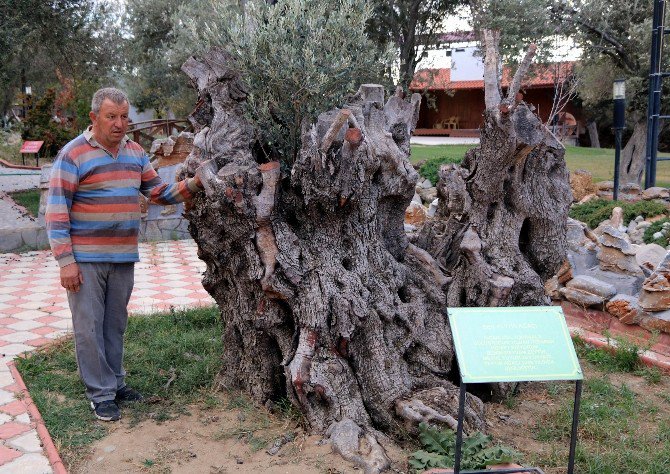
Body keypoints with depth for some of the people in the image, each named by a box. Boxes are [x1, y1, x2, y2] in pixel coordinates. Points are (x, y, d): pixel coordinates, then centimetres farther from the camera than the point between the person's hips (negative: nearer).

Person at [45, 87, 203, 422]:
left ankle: (115, 383, 28)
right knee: (89, 327, 1)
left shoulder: (135, 153, 9)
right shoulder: (73, 155, -10)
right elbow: (56, 210, -12)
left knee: (116, 324, 15)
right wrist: (65, 261, -17)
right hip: (85, 259, -5)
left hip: (123, 258, 6)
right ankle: (101, 393, 12)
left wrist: (192, 185, -4)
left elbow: (159, 193, 13)